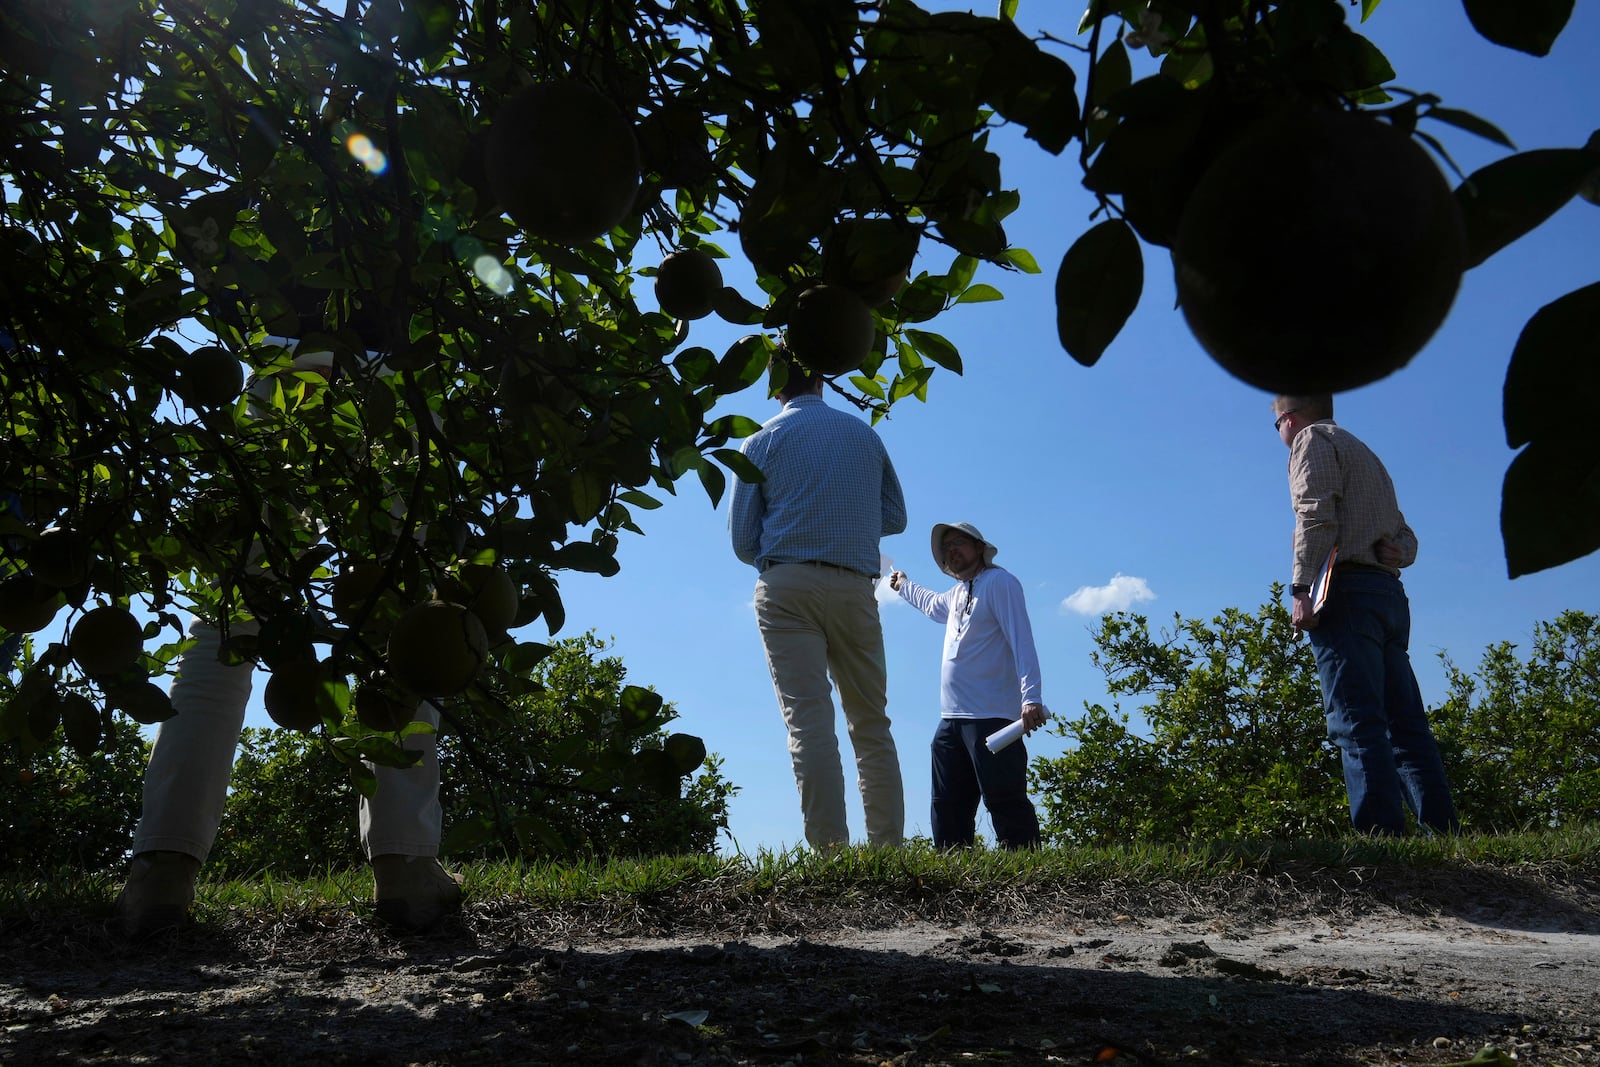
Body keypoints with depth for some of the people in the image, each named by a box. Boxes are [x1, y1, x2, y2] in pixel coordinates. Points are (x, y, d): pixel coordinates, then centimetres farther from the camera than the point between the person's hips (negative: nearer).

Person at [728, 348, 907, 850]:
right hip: (854, 587, 3)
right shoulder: (864, 434, 14)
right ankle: (888, 846, 6)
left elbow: (743, 539, 4)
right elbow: (895, 517, 19)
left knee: (809, 720, -9)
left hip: (787, 587, -2)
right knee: (872, 724, 8)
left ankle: (830, 848, -17)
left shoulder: (763, 440, 6)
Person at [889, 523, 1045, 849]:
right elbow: (932, 605, 48)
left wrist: (1030, 697, -26)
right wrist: (904, 585, 61)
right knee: (948, 808, 7)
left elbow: (1021, 641, -15)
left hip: (991, 716, -9)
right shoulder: (957, 593, 22)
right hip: (951, 720, 9)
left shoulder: (999, 582, -4)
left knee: (1004, 802, -13)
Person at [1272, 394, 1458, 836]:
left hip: (1347, 589, -8)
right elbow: (1407, 538, 27)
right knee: (1406, 724, 3)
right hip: (1391, 593, 9)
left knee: (1357, 721, -17)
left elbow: (1316, 515, -12)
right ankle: (1442, 832, -4)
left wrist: (1301, 589, -18)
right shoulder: (1365, 454, 33)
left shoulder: (1314, 438, 6)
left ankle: (1381, 835, -25)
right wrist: (1394, 552, 5)